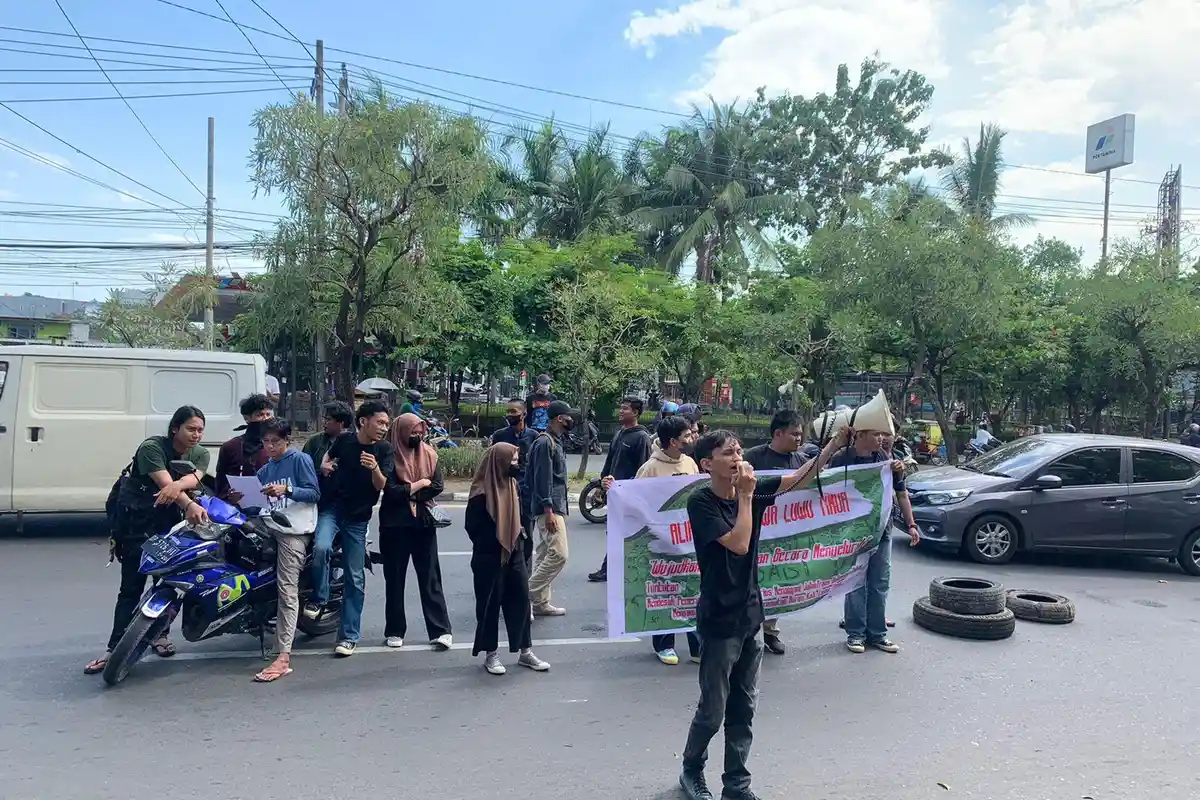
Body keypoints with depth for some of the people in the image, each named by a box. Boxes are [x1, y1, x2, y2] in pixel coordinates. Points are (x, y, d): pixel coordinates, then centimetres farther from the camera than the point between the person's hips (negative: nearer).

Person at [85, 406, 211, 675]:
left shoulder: (200, 454, 3)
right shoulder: (152, 447, -13)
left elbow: (194, 477, -17)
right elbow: (165, 483, -26)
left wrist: (178, 485, -41)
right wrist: (191, 505, -43)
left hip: (170, 519, 5)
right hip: (137, 519, -4)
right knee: (131, 586, -6)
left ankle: (160, 634, 20)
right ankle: (115, 647, -2)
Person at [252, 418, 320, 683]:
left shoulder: (300, 459, 1)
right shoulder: (265, 470, 20)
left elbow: (314, 494, -6)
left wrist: (286, 489, -19)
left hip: (294, 531, -8)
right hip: (271, 528, 8)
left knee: (287, 590, -13)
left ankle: (283, 657, -17)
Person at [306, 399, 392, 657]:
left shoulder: (384, 450, -5)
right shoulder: (344, 439, -3)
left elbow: (381, 485, -13)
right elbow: (329, 454, 19)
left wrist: (374, 468, -34)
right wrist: (324, 464, -3)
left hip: (358, 517, 0)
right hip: (332, 507, 0)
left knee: (355, 578, 1)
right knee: (321, 547, -31)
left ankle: (349, 636, 10)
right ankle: (318, 598, -5)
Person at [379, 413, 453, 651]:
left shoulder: (429, 454, 4)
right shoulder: (390, 457, -6)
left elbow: (437, 486, -5)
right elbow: (391, 491, -17)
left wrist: (407, 492, -11)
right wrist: (420, 484, -8)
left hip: (424, 523, 2)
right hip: (395, 524, -2)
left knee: (430, 577, 3)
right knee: (395, 578, 8)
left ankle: (441, 630, 5)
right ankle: (395, 631, 19)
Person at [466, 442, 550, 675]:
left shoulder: (512, 485, 7)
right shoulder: (481, 492, -16)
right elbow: (472, 527, -10)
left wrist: (520, 532, 6)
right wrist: (489, 546, -4)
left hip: (513, 553, 7)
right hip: (489, 558, -7)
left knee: (521, 600, 9)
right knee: (490, 605, 4)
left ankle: (525, 652, 19)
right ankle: (491, 655, 17)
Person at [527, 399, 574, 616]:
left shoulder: (555, 441, 17)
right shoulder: (544, 442, -13)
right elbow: (542, 479, -20)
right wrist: (548, 511, -23)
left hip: (556, 507, 10)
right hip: (549, 508, -10)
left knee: (546, 554, 12)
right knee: (558, 554, -14)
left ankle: (540, 603, 17)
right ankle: (527, 594, -7)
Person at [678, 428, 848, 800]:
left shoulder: (752, 489, 2)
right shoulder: (701, 502, -16)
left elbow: (800, 478, -1)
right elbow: (739, 544, -24)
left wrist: (835, 444, -12)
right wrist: (745, 496, -19)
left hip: (750, 615, 6)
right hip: (719, 620, -6)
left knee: (743, 709, 13)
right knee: (712, 710, 7)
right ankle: (691, 769, 30)